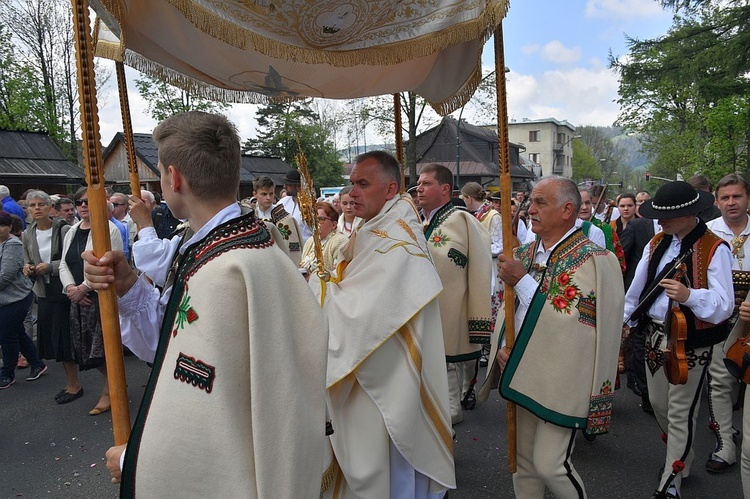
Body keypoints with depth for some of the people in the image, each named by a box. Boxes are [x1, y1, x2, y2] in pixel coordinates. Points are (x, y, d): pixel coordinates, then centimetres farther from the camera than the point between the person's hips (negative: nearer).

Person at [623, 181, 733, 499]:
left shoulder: (715, 249, -15)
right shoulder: (657, 243, 5)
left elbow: (724, 305, -22)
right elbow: (638, 288, 12)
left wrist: (688, 296, -39)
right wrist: (623, 319, 15)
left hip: (692, 342, -6)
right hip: (655, 335, 7)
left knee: (680, 413, 5)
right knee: (658, 404, 19)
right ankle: (683, 458, 46)